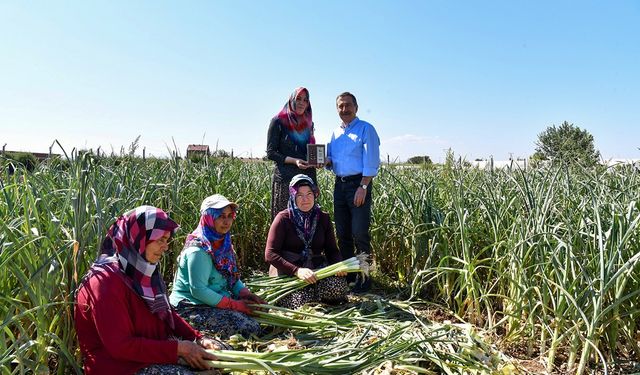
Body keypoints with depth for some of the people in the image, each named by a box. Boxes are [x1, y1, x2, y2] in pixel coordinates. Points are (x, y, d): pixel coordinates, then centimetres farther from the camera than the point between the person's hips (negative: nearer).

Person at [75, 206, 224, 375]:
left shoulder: (143, 270, 6)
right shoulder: (106, 281, -22)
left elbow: (166, 312, 11)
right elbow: (120, 346, -25)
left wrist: (198, 338, -4)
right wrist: (178, 349, -25)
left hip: (156, 347, 9)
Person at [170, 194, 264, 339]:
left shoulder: (223, 244, 8)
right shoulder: (199, 250, -20)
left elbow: (232, 277, 15)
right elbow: (198, 290, -23)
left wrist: (246, 294, -4)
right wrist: (233, 304, -20)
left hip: (216, 302, 9)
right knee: (250, 328, -20)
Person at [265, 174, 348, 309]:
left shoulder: (323, 218, 5)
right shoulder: (283, 218, -8)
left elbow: (332, 249, 8)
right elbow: (270, 254, -13)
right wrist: (297, 270, -26)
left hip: (316, 267, 3)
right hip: (287, 271, -3)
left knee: (339, 286, -25)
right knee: (300, 302, -28)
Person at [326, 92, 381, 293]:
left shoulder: (366, 129, -2)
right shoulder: (335, 133, 18)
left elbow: (371, 162, -10)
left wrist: (363, 187, -18)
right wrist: (326, 162, 0)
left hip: (359, 184, -7)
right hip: (340, 184, 7)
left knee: (360, 233, -9)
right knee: (342, 233, 9)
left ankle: (364, 278, 0)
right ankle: (347, 276, 20)